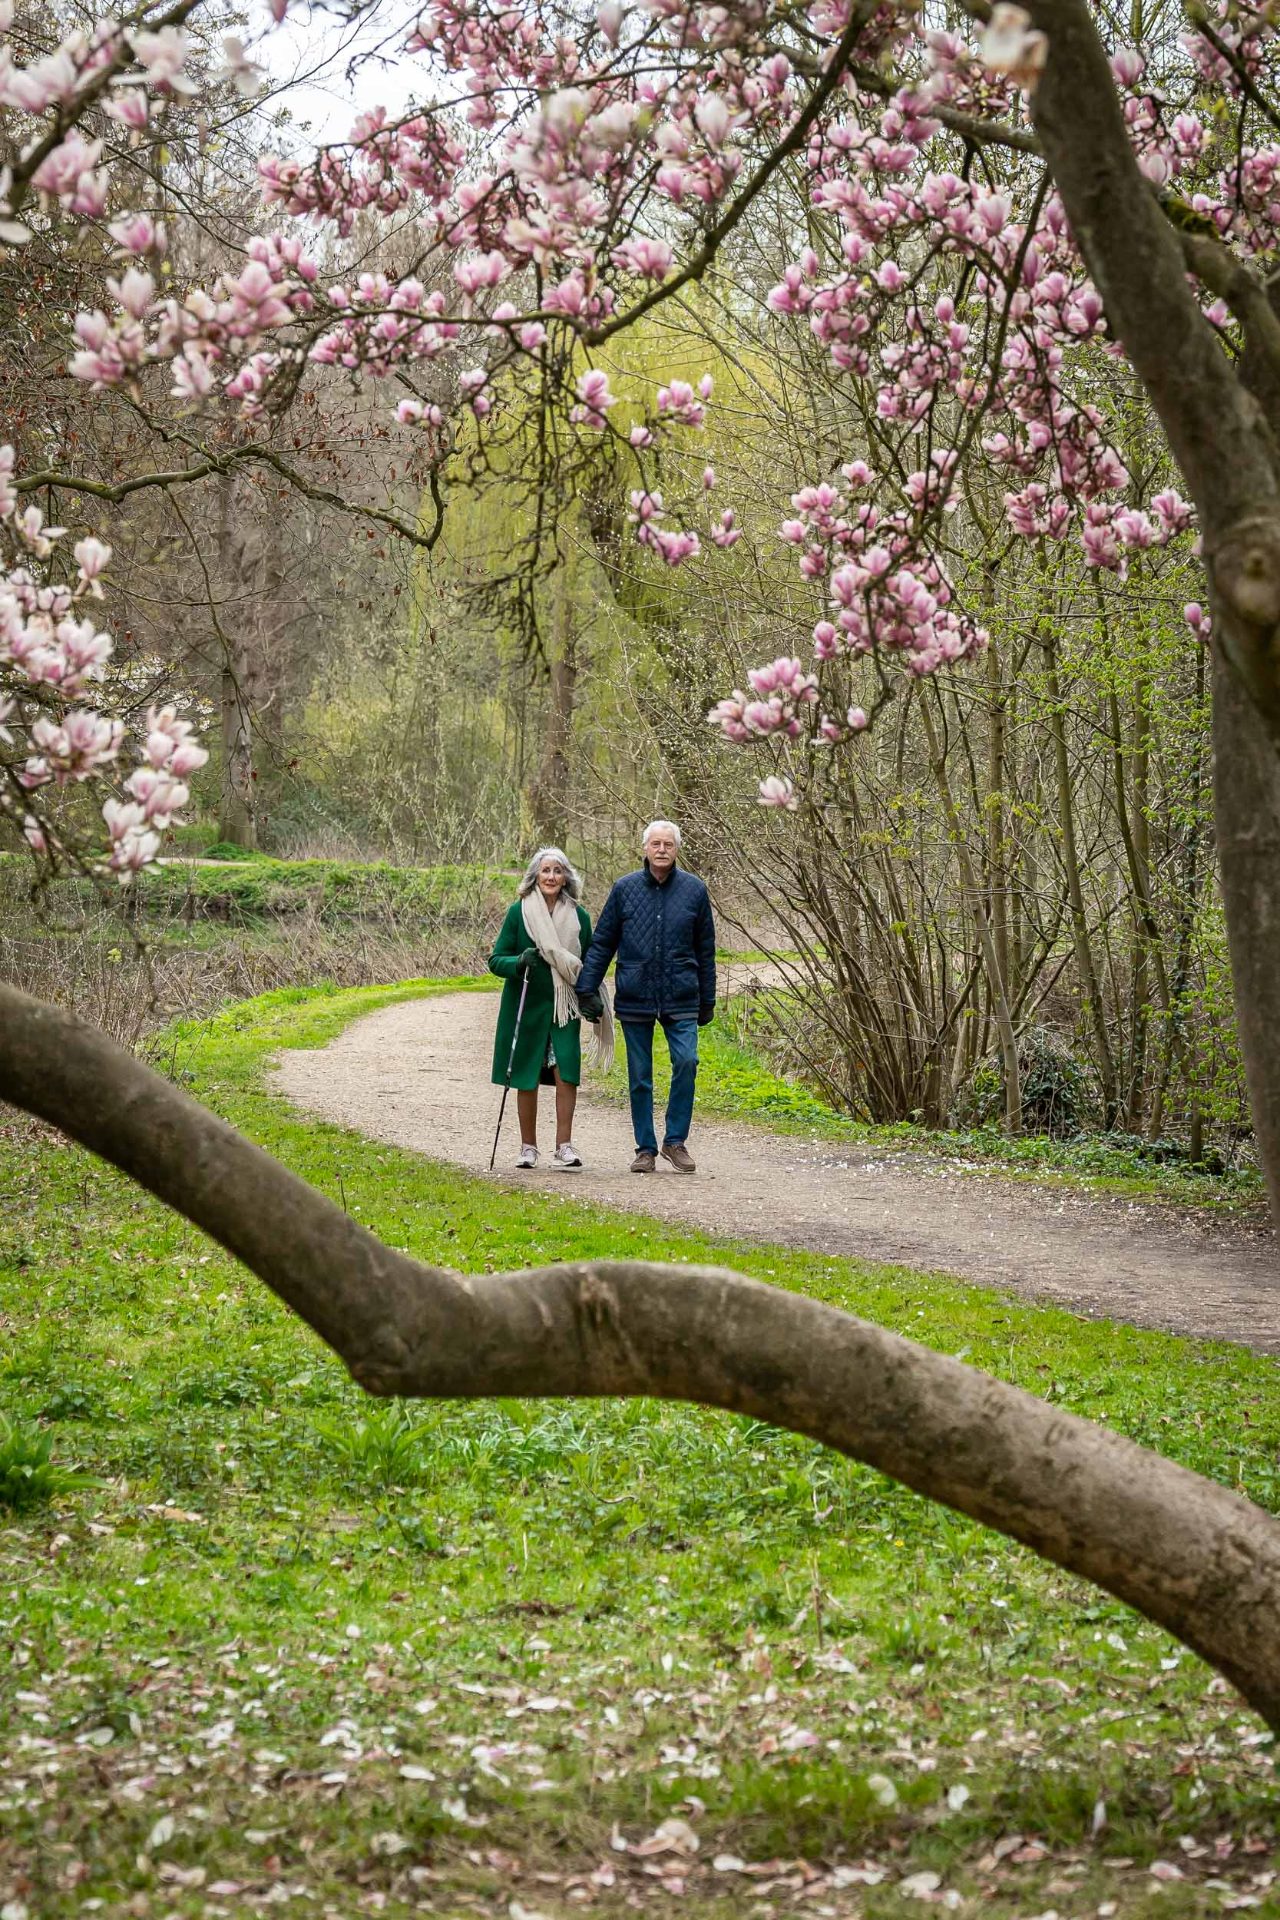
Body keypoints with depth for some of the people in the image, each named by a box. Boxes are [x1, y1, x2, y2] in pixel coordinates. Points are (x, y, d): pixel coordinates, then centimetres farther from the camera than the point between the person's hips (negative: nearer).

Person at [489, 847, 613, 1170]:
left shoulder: (577, 915, 3)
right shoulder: (519, 912, -5)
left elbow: (588, 962, 15)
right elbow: (496, 961, -4)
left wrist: (593, 997, 2)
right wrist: (519, 962, -24)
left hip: (564, 1008, 1)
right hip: (525, 1007, -1)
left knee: (566, 1073, -10)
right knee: (527, 1078, 4)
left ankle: (564, 1148, -6)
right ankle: (528, 1147, 16)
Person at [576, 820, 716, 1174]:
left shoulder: (694, 890, 3)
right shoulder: (625, 889, 2)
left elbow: (705, 950, 9)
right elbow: (602, 943, 6)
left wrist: (707, 1000, 10)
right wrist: (586, 988, 0)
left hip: (681, 998, 0)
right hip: (634, 997, 1)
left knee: (686, 1061, -15)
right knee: (639, 1077, 6)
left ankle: (675, 1140, -2)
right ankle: (645, 1148, 16)